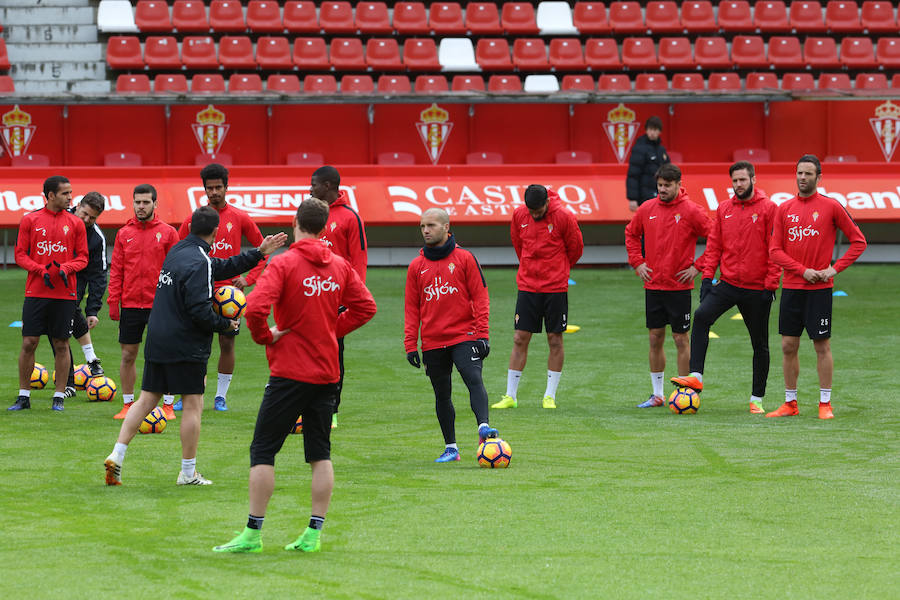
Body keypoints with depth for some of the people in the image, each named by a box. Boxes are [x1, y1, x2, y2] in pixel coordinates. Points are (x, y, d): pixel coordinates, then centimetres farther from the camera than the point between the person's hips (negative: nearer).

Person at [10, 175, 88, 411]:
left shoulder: (75, 223, 5)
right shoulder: (30, 220, 2)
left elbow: (82, 257, 7)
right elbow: (20, 254, 2)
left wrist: (66, 268, -13)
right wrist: (41, 270, -13)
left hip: (65, 293, 1)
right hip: (35, 292, -1)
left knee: (61, 345, 2)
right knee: (29, 343, -2)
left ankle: (59, 396, 10)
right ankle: (24, 396, 8)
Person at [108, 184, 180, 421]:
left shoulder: (167, 233, 1)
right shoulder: (124, 234, 8)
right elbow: (116, 270, 8)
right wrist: (113, 301, 1)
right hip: (130, 304, 2)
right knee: (128, 355, 4)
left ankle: (168, 405, 9)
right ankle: (128, 404, 13)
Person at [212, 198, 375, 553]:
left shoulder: (283, 264, -11)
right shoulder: (340, 266, 5)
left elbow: (256, 308, -23)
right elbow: (365, 307, 10)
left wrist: (265, 336, -7)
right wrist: (332, 330, 12)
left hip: (289, 373, -5)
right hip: (327, 373, 5)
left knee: (263, 451, 1)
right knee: (320, 454, 10)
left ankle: (253, 534, 0)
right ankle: (313, 534, 8)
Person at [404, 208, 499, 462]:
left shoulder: (464, 258, 1)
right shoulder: (416, 266, 9)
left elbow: (480, 296, 0)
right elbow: (412, 307, 11)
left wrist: (482, 334, -8)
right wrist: (411, 344, 4)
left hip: (464, 336, -3)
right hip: (433, 343, 3)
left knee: (474, 379, -23)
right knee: (442, 395, 7)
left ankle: (483, 426, -35)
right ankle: (450, 448, 13)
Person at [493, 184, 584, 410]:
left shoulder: (563, 217, -10)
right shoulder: (519, 215, -1)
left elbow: (576, 248, 4)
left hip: (556, 288, -2)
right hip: (527, 286, 2)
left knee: (555, 340, 1)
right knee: (520, 339, 0)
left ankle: (550, 396, 10)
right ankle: (510, 396, 5)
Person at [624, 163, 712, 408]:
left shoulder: (691, 211, -9)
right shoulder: (647, 209, 4)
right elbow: (631, 233, 21)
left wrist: (697, 267, -10)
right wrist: (637, 262, 10)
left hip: (679, 286, -4)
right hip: (653, 285, 4)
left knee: (681, 339, 0)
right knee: (655, 339, 8)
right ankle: (657, 394, 16)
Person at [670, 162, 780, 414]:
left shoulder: (768, 209, -5)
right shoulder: (724, 209, 9)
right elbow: (714, 245, 12)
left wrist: (771, 285, -12)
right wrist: (707, 276, 1)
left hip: (757, 287, -3)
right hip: (728, 283, 3)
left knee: (759, 344, 6)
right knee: (702, 316, -22)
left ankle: (757, 399, 16)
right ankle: (696, 377, -24)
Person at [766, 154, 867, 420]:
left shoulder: (831, 207, -2)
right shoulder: (785, 209, 7)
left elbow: (858, 241, 2)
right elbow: (775, 250, 4)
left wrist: (835, 268, -8)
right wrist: (803, 270, -9)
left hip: (820, 289, -3)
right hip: (791, 288, 3)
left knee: (822, 345, -1)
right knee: (788, 346, 5)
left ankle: (825, 403, 6)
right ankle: (790, 403, 14)